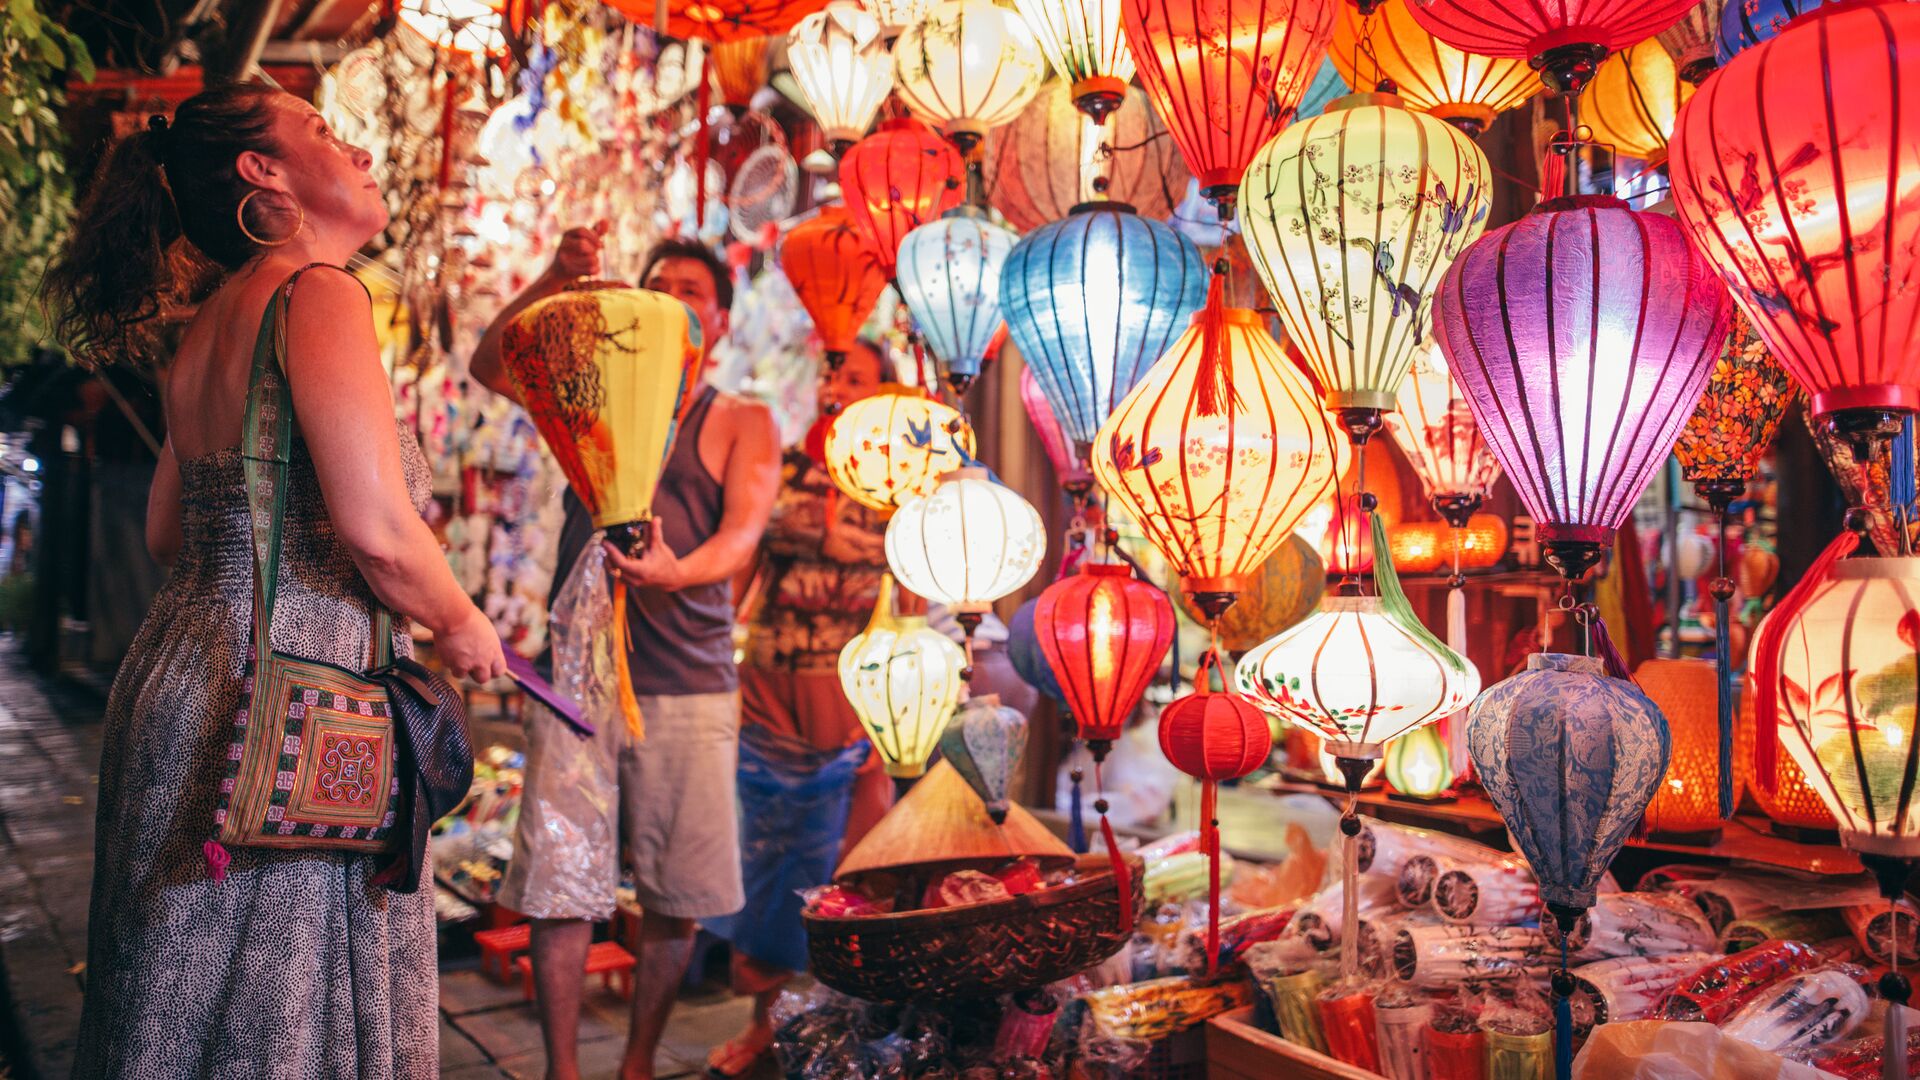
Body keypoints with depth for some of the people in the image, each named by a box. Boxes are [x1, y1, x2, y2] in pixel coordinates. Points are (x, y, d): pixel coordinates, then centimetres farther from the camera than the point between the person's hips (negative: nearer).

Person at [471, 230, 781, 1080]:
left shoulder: (743, 424, 8)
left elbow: (742, 533, -7)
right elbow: (490, 366, 0)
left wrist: (675, 571, -28)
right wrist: (558, 279, -13)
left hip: (689, 683, -1)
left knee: (675, 896, 4)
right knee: (558, 883, -2)